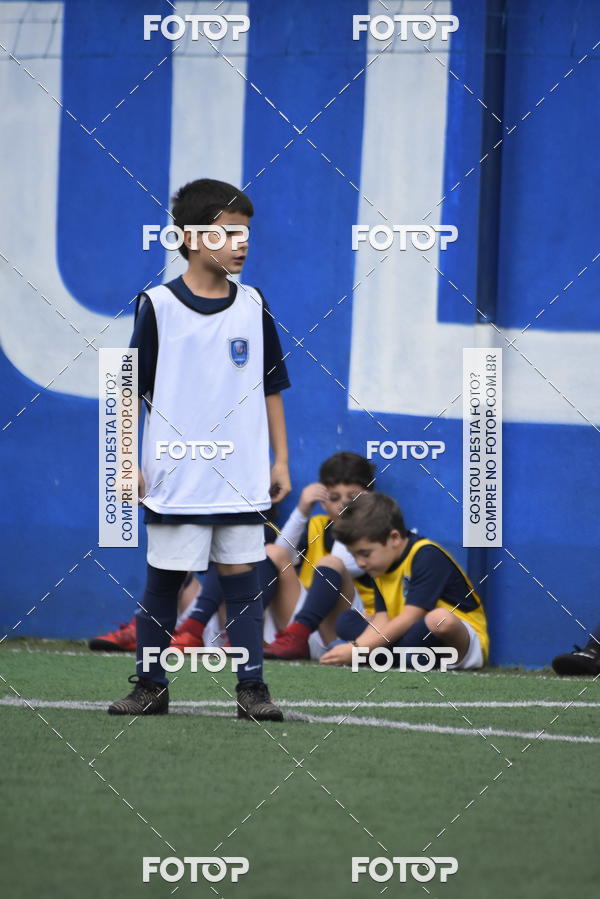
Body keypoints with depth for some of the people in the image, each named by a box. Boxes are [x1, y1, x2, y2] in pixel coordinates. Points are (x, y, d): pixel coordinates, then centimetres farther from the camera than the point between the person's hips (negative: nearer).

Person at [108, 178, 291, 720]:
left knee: (243, 576, 1)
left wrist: (280, 460, 9)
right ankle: (150, 686, 14)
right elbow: (133, 389, 0)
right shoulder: (158, 306, -4)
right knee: (163, 581, 4)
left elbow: (270, 390, 11)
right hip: (175, 479, -2)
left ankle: (252, 689, 4)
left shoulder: (253, 307, 5)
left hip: (242, 478, 2)